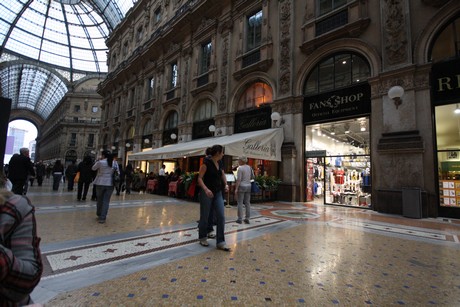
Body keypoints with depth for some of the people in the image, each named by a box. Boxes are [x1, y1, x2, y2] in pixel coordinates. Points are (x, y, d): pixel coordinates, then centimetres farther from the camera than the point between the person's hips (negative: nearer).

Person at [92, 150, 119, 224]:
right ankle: (102, 218, 4)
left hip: (100, 183, -1)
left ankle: (99, 215, 30)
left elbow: (93, 168, 9)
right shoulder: (115, 163, 2)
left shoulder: (100, 162, -8)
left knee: (100, 200, 16)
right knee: (106, 201, 4)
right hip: (110, 184, 2)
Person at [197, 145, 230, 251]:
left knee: (221, 217, -1)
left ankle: (220, 242, 8)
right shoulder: (206, 163, -12)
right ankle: (202, 238, 31)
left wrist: (226, 185, 5)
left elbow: (223, 175, 23)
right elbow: (199, 178, -15)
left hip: (218, 193, 6)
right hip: (206, 193, -6)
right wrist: (206, 189, -30)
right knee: (205, 217, 9)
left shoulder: (219, 164, 9)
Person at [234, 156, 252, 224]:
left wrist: (236, 189, -13)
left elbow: (238, 180, -16)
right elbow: (252, 177, 16)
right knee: (247, 203, 10)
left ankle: (240, 219, 6)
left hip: (241, 186, -6)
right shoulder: (249, 167, 7)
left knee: (240, 203, 2)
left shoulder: (240, 168, -12)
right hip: (248, 186, 6)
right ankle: (247, 218, 15)